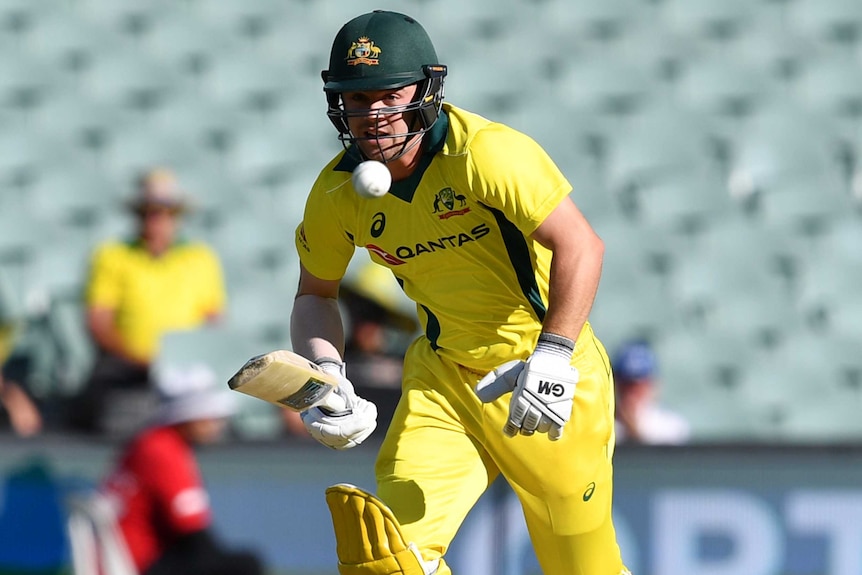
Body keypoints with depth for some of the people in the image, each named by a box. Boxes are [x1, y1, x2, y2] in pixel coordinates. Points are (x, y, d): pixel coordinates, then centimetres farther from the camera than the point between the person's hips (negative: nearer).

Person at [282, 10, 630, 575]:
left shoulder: (485, 153, -21)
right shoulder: (337, 194, -5)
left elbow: (580, 245, -24)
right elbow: (316, 295, 11)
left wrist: (552, 358, -33)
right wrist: (328, 375, -7)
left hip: (552, 366, -4)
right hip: (442, 375, 4)